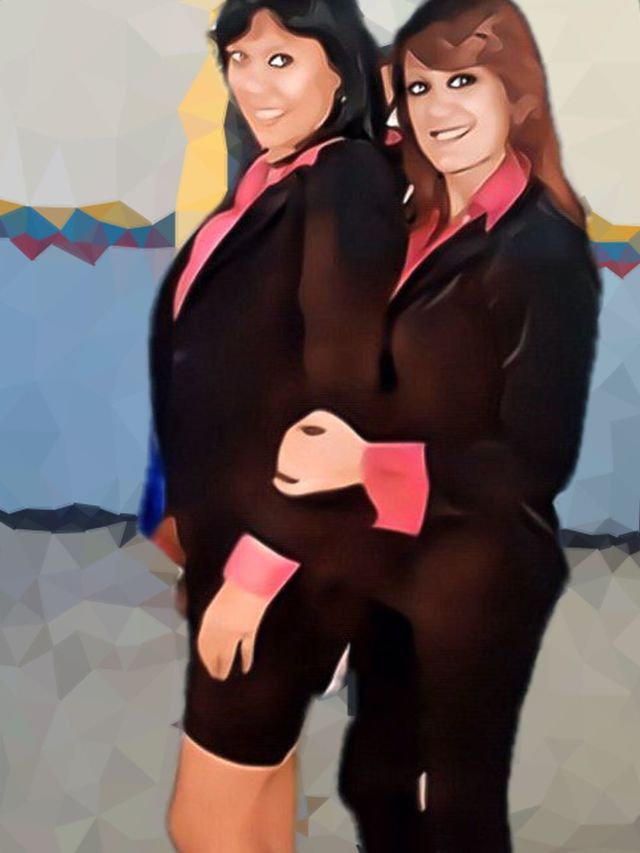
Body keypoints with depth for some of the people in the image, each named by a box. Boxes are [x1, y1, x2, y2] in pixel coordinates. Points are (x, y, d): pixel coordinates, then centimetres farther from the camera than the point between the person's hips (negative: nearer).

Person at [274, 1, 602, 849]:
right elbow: (396, 392, 6)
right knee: (373, 778, 24)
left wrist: (365, 465, -28)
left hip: (480, 575, -7)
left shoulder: (542, 248, -19)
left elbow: (538, 460, -22)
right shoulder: (425, 229, 3)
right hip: (395, 559, 7)